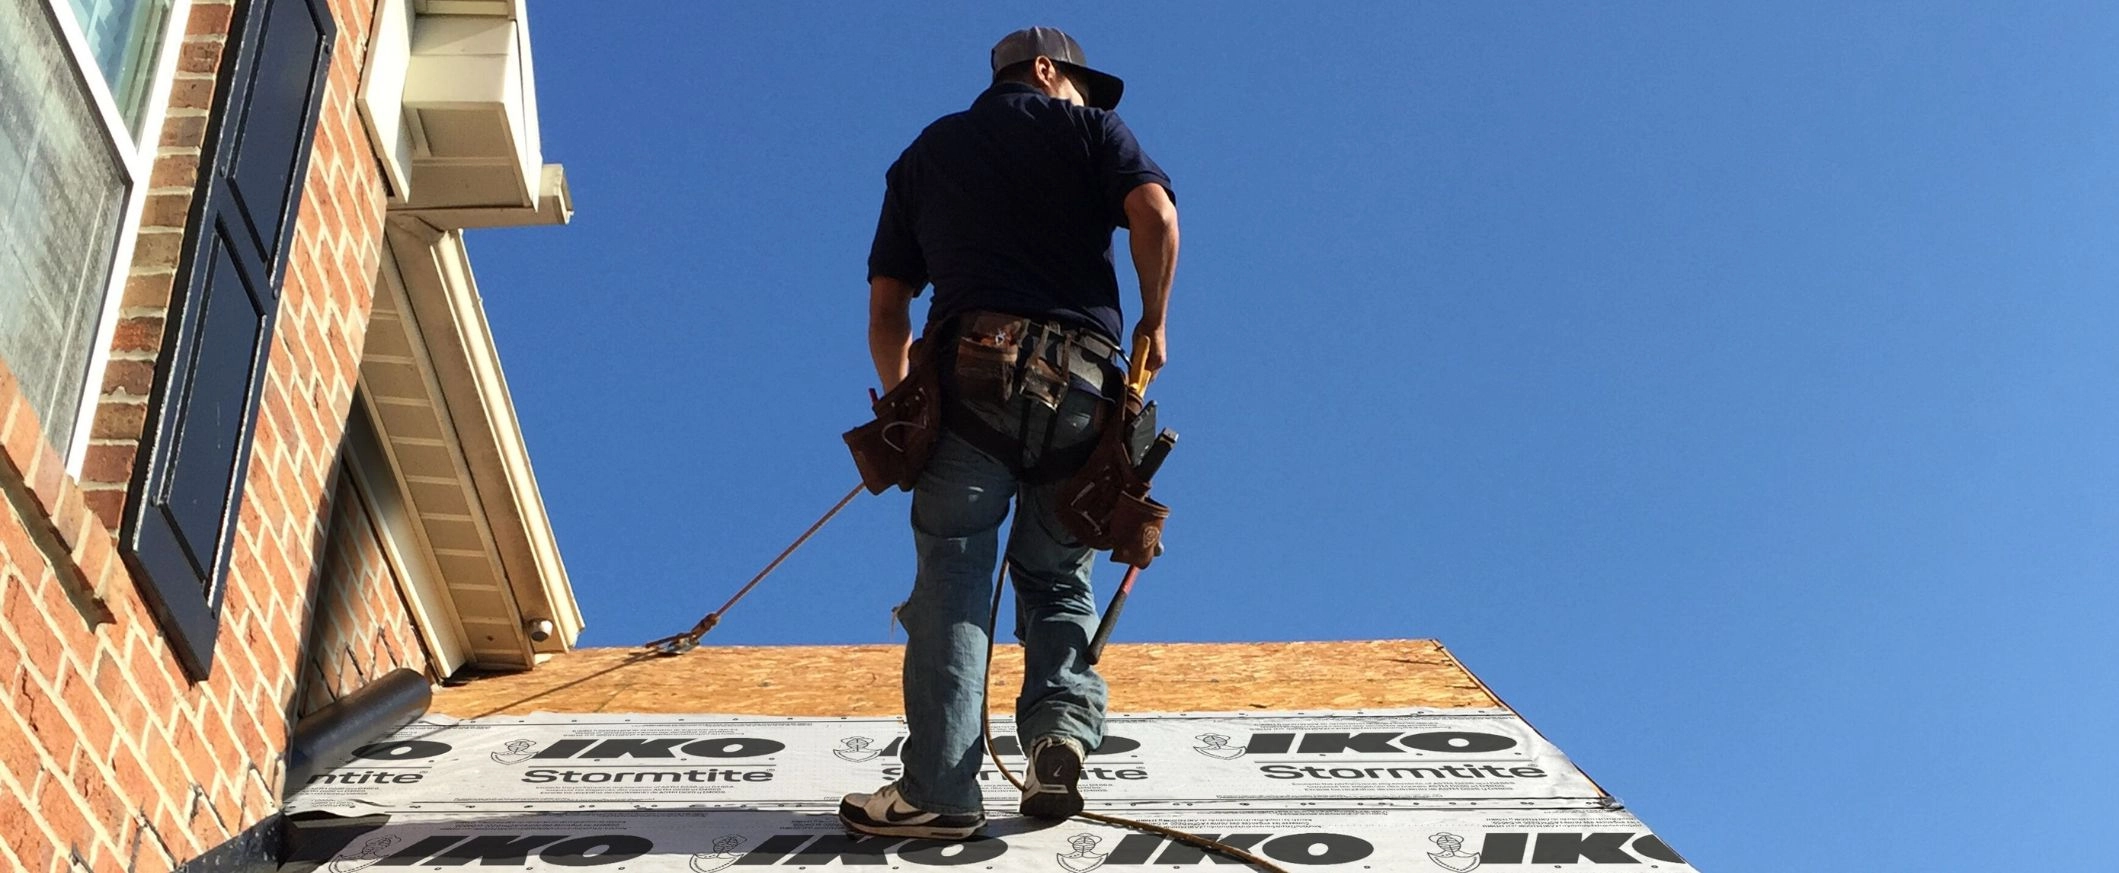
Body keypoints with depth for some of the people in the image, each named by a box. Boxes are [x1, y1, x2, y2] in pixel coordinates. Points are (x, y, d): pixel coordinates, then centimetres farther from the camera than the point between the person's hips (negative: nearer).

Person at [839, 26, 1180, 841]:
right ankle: (1063, 728, -11)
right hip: (1082, 384, 0)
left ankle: (938, 788, -12)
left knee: (952, 580, -2)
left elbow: (885, 312, 18)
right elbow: (1155, 213, -3)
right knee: (1057, 578, 13)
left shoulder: (924, 154, 24)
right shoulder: (1089, 129, 17)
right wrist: (1153, 323, 9)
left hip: (973, 375, 0)